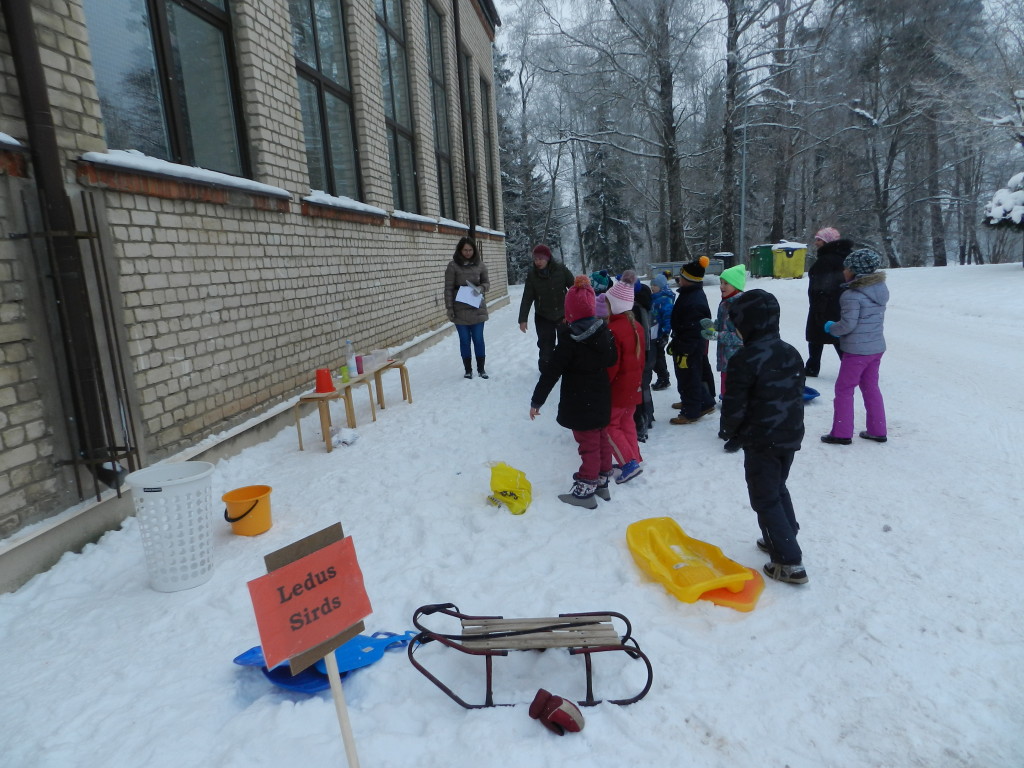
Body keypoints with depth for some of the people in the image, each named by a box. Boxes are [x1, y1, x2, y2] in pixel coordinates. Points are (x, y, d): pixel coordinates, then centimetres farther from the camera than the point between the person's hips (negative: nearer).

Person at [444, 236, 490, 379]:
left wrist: (481, 288, -14)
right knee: (465, 340, 7)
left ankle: (481, 368, 19)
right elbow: (448, 288, -5)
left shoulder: (480, 264, 1)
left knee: (478, 339, 6)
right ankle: (468, 369, 19)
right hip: (460, 310, -1)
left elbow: (487, 283, 9)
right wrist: (449, 308, -10)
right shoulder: (453, 265, -5)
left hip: (477, 308, 1)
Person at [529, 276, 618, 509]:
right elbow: (612, 361, 12)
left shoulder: (570, 340, -21)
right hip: (602, 400, 7)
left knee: (589, 446, 2)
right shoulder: (605, 332, -1)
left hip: (580, 404, -7)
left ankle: (585, 490, 13)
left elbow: (551, 372, -20)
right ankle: (602, 482, 33)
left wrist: (537, 400, -14)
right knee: (602, 439, 18)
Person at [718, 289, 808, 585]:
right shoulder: (791, 353, 4)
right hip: (791, 436, 8)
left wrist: (729, 429, 0)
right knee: (778, 488, 25)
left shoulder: (744, 360, -22)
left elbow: (734, 405, -19)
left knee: (765, 499, 3)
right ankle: (783, 540, 37)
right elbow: (797, 393, 12)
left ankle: (790, 562, 5)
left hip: (761, 441, -8)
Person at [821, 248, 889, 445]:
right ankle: (878, 431, 25)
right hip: (877, 347, 8)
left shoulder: (852, 295, -21)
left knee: (844, 389, 3)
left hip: (857, 350, -8)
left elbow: (848, 324, -21)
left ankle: (841, 433, 8)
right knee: (871, 387, 19)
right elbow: (876, 317, 13)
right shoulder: (881, 288, 6)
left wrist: (831, 327, -2)